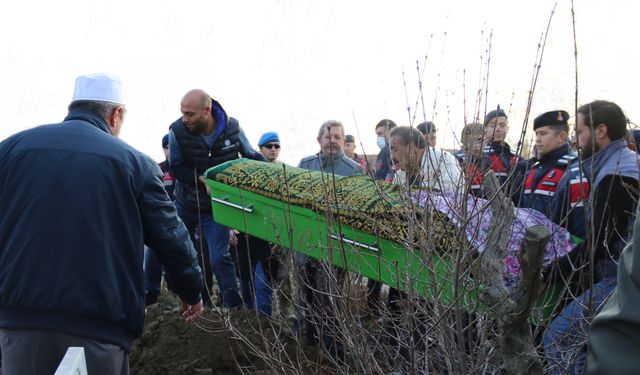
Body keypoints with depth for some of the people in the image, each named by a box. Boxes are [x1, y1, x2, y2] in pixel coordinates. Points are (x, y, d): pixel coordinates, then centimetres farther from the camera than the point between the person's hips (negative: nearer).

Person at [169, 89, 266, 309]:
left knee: (219, 258, -4)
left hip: (216, 206, -1)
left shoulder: (232, 128, -14)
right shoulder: (177, 131, -17)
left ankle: (235, 307, 7)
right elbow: (176, 168, -13)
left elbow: (252, 157, 0)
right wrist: (202, 179, -28)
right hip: (185, 204, 2)